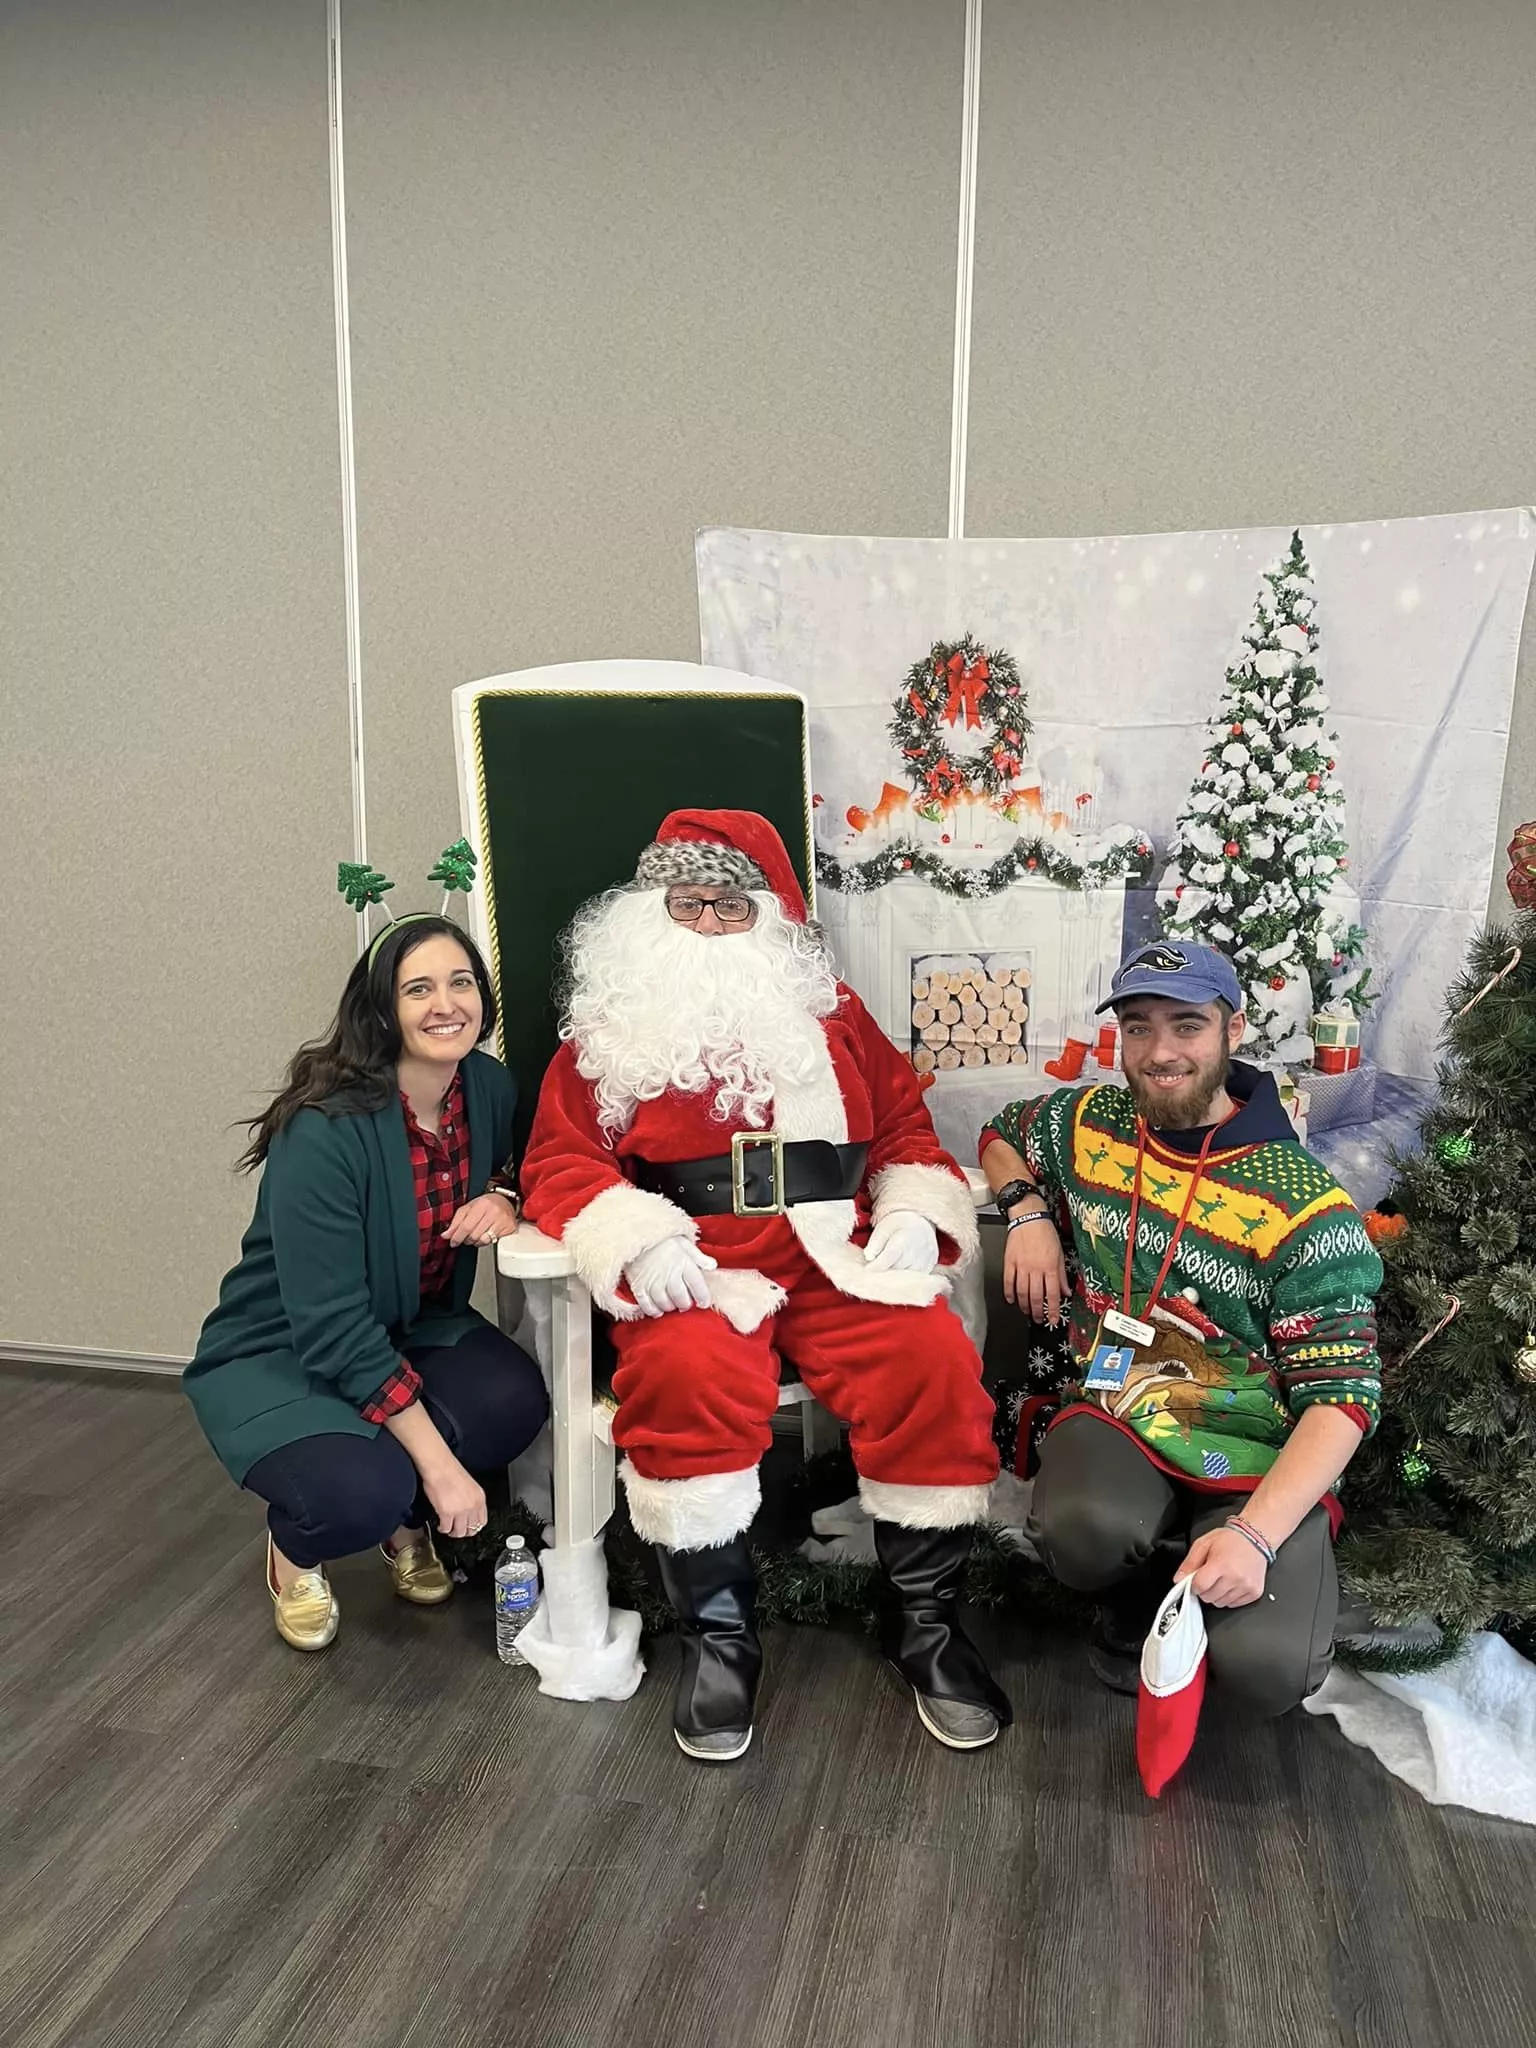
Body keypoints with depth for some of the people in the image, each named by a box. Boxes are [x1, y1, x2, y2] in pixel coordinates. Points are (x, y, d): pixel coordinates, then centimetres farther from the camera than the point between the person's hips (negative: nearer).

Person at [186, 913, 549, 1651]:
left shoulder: (489, 1086, -10)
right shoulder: (325, 1132, -29)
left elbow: (511, 1170, 11)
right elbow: (332, 1327, -29)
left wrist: (502, 1198, -16)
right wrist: (437, 1461, -30)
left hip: (413, 1329, 5)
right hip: (279, 1355, -5)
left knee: (513, 1398, -26)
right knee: (364, 1490, -32)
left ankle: (409, 1522, 9)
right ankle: (295, 1550, 9)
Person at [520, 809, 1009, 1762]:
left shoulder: (828, 1011, 17)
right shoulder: (609, 1030, 11)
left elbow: (906, 1129, 18)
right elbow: (561, 1162, 5)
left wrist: (915, 1214, -2)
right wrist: (637, 1240, -14)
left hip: (839, 1258, 2)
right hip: (696, 1268, -2)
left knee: (933, 1361, -24)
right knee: (688, 1375, -34)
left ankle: (926, 1618, -1)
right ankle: (719, 1632, -10)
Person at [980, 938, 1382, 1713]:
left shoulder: (1306, 1207, -13)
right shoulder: (1088, 1123, -1)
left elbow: (1341, 1395, -15)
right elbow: (1002, 1136, 22)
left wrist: (1254, 1533, -28)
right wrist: (1028, 1210, -1)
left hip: (1257, 1454, -2)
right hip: (1117, 1417, 2)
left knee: (1266, 1669, -26)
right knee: (1085, 1531, -33)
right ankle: (1139, 1602, 5)